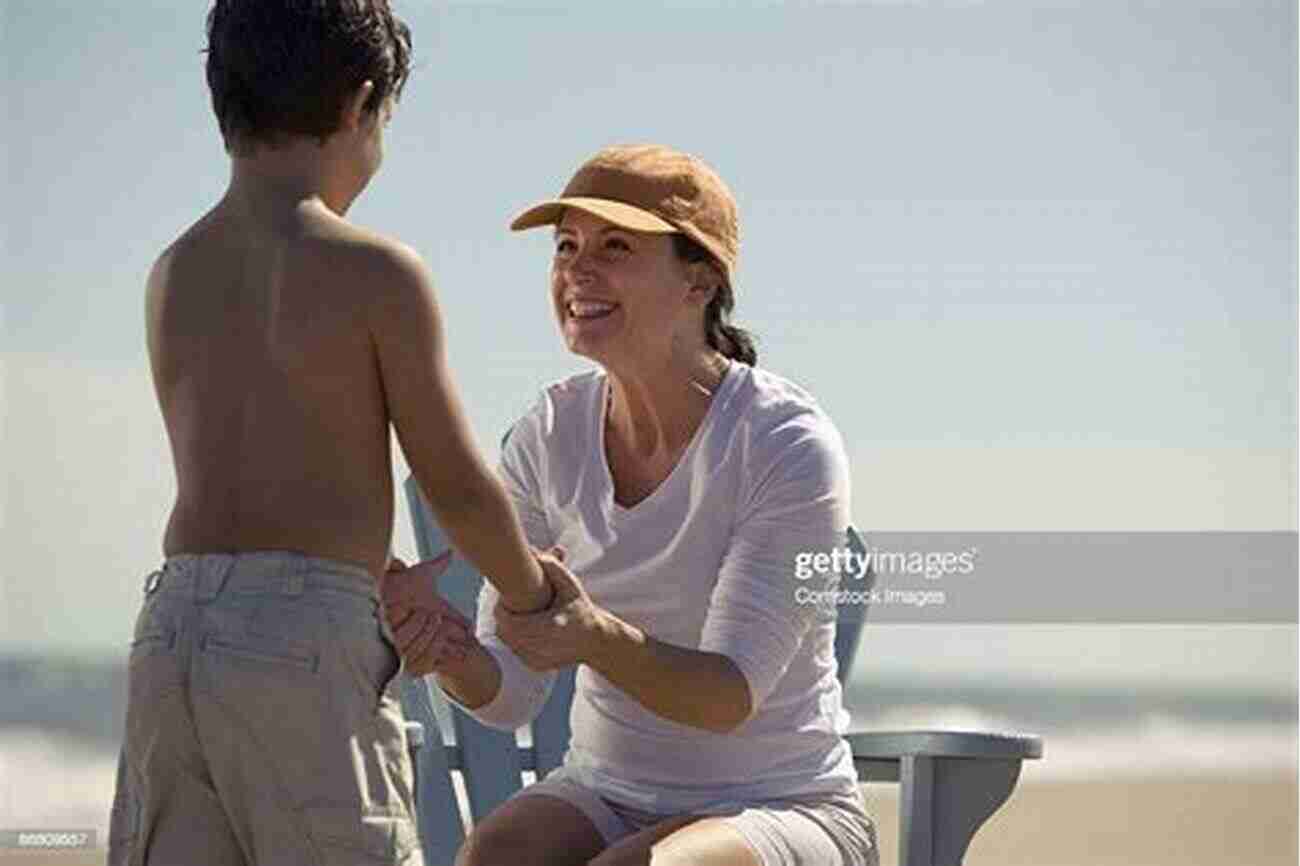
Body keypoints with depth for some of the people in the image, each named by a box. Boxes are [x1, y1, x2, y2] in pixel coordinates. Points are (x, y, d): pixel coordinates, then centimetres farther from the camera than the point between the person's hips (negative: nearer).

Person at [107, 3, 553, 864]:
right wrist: (535, 598, 19)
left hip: (174, 631, 6)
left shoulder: (173, 276, 14)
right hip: (306, 642, -6)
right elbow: (459, 487, -1)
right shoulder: (377, 273, -5)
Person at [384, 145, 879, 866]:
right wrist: (443, 647, -26)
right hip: (607, 802, 4)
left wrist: (596, 636, -43)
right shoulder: (548, 437, -1)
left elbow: (731, 696, -23)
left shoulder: (790, 445, -17)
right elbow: (508, 696, -2)